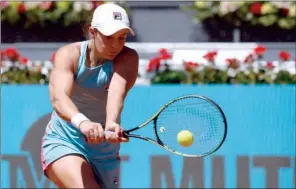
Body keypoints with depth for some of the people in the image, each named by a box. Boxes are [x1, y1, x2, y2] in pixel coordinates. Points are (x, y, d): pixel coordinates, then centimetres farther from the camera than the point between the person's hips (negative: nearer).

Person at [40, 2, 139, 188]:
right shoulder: (69, 54, -16)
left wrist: (112, 123, -56)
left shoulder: (127, 58, -12)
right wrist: (81, 122, -57)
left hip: (105, 152, 3)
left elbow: (117, 93, -33)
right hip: (62, 143, -3)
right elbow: (58, 97, -36)